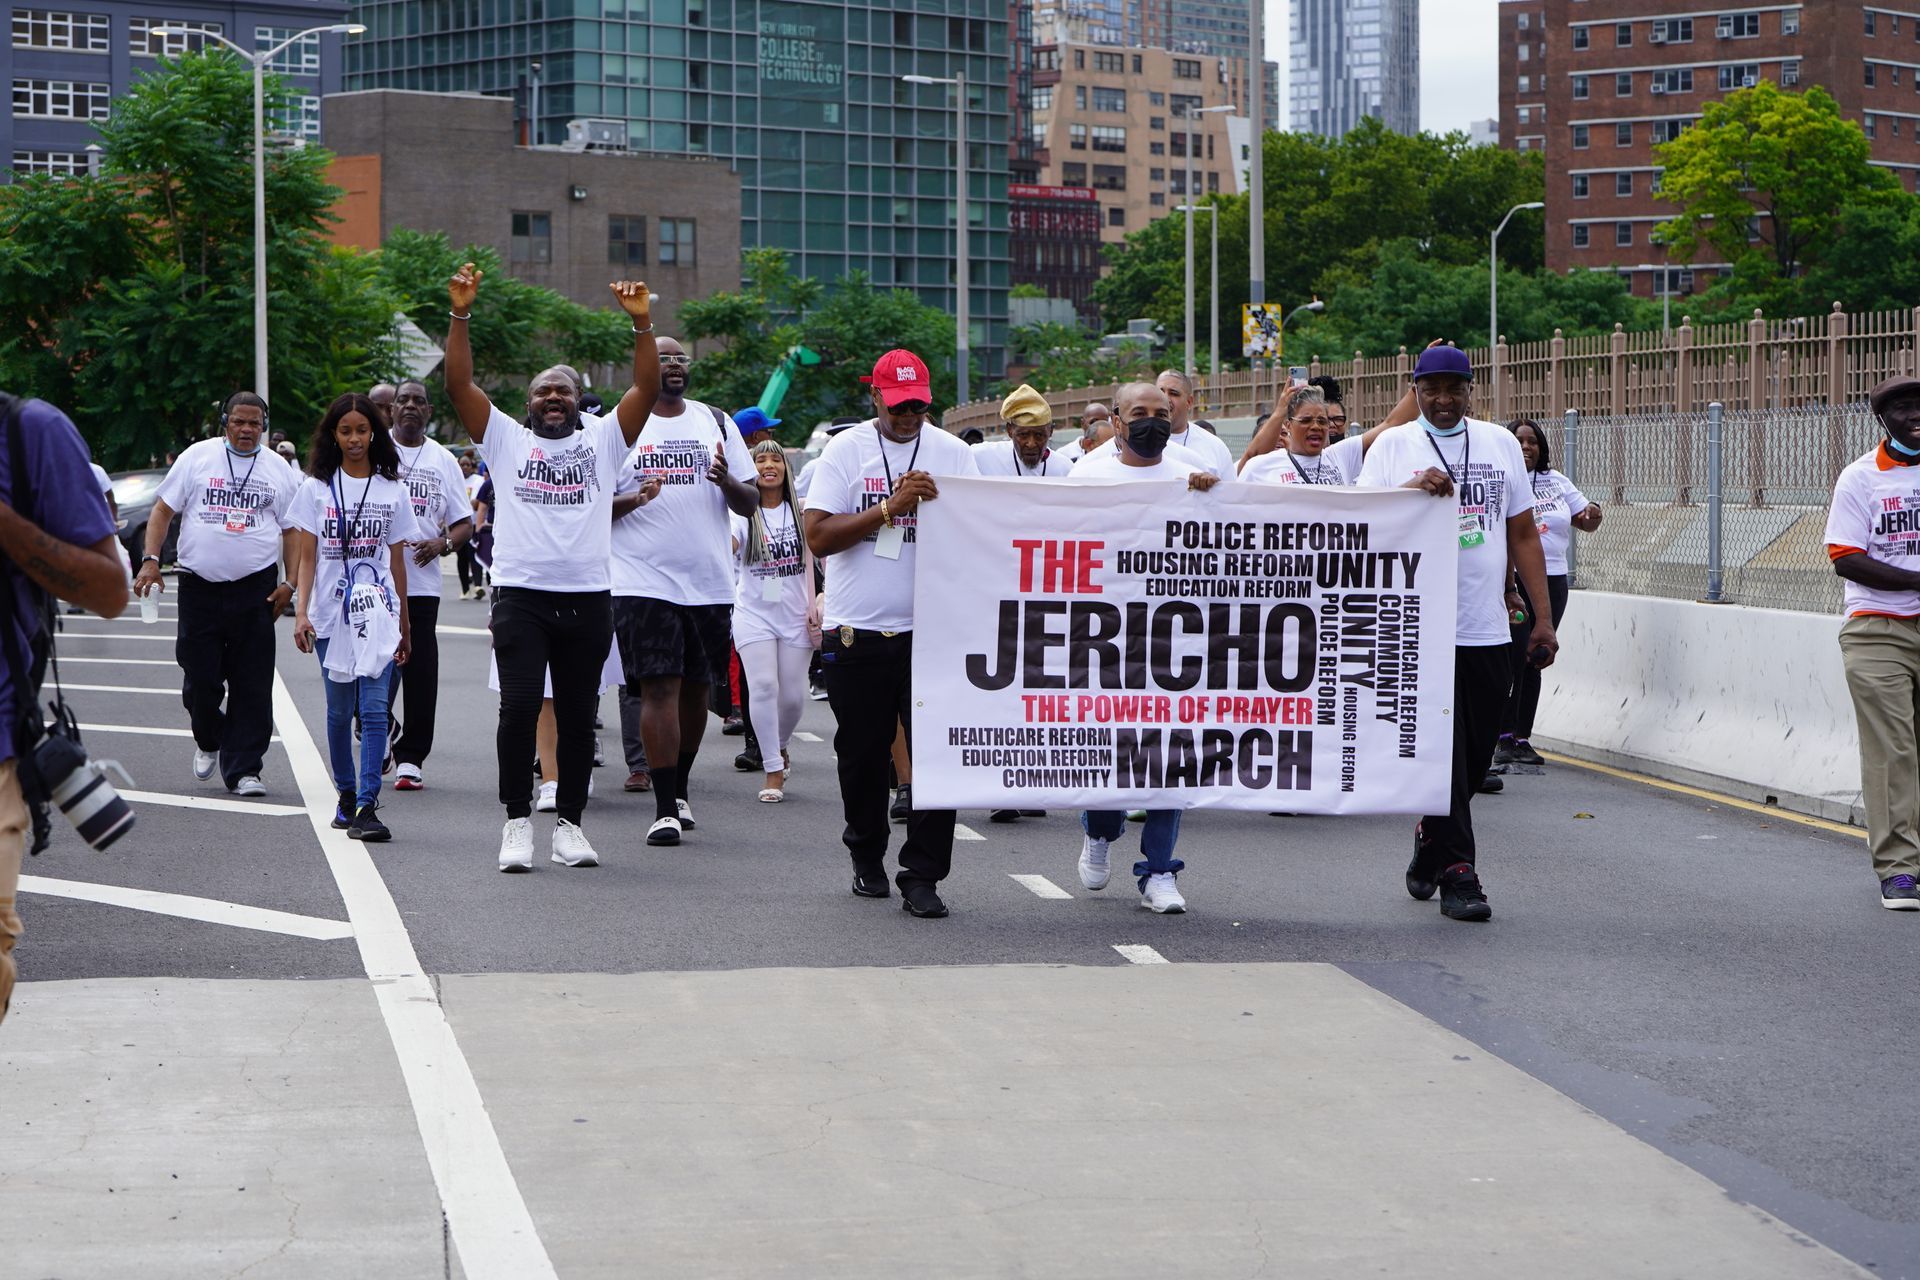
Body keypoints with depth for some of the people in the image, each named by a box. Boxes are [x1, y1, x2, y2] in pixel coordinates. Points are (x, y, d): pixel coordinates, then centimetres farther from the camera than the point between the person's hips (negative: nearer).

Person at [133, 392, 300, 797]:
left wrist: (289, 583, 1)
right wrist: (150, 559, -5)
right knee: (199, 677, 2)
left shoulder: (279, 469, 9)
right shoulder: (197, 457, 6)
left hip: (256, 588, 0)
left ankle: (244, 768, 2)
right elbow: (163, 509, 7)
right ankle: (209, 740, 31)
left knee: (252, 684, -2)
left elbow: (292, 530, 11)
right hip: (199, 585, 0)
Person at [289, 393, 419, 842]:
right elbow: (307, 557, 4)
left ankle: (367, 806, -16)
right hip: (331, 614, 1)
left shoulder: (392, 491, 6)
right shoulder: (317, 489, 6)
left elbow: (396, 561, 10)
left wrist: (403, 625, 12)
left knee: (374, 708, -12)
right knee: (339, 711, 8)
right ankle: (346, 794, 24)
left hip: (377, 612, -1)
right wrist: (301, 612, -7)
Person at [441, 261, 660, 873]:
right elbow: (458, 384, 0)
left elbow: (647, 388, 1)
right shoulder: (505, 439, 9)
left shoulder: (604, 439, 12)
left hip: (588, 598, 2)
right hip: (521, 596, -1)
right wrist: (461, 315, -10)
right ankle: (517, 821, 1)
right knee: (519, 708, -9)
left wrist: (641, 323, -11)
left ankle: (569, 821, 15)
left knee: (578, 716, 6)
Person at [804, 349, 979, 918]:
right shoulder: (846, 450, 1)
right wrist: (889, 508, -16)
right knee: (862, 753, 10)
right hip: (857, 631, 0)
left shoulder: (953, 453, 6)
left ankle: (922, 876, -1)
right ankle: (867, 858, 29)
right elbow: (818, 535, -7)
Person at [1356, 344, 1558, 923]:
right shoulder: (1392, 446, 3)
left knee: (1473, 760, 9)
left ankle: (1429, 848, 29)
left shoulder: (1501, 443, 14)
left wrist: (1543, 616, 11)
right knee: (1444, 759, -7)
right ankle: (1458, 874, -3)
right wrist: (1415, 487, -24)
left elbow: (1523, 533, 16)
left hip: (1488, 633, 4)